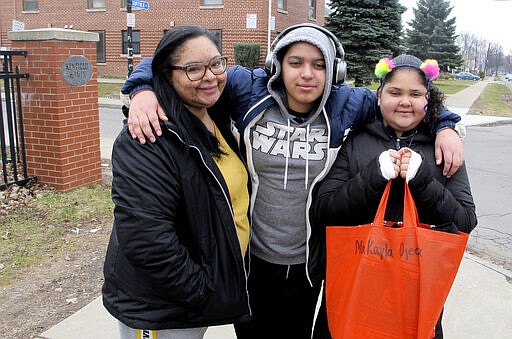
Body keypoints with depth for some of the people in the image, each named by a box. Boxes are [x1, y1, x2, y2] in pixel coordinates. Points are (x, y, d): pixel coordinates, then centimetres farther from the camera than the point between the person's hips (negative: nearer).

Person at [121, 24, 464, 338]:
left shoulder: (345, 104, -5)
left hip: (313, 264, 1)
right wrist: (143, 90, -21)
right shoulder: (248, 90, -9)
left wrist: (445, 126, -3)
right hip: (251, 259, 0)